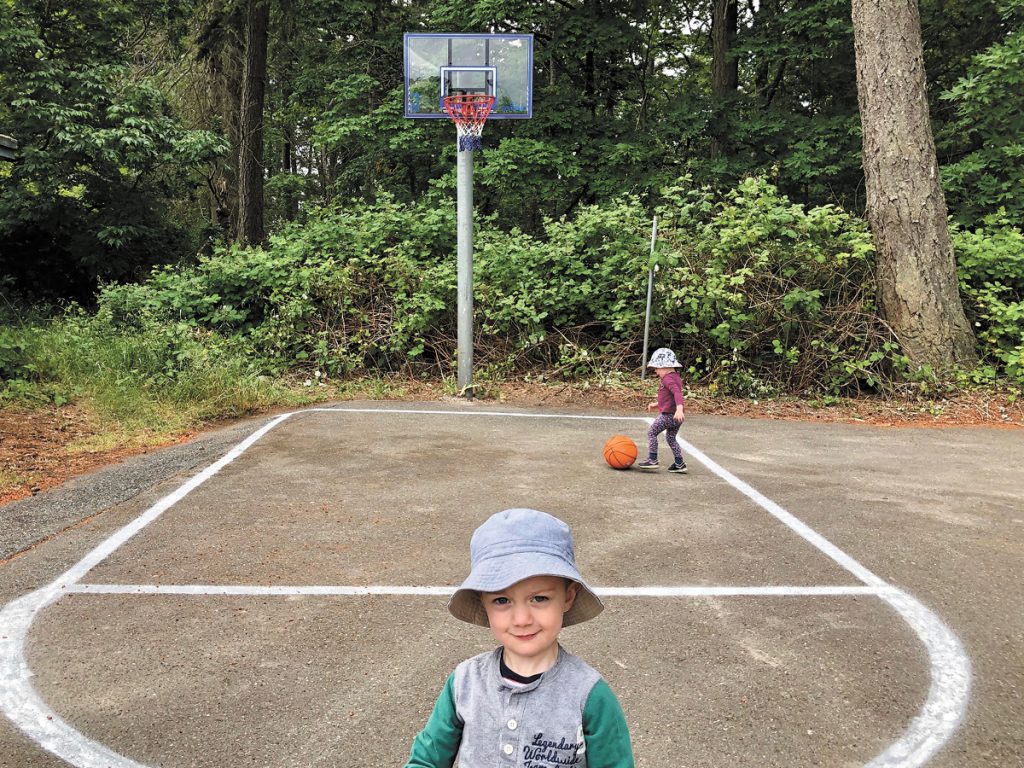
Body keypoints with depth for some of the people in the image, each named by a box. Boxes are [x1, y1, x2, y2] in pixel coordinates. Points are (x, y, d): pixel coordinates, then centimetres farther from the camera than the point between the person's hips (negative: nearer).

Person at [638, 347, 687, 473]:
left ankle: (652, 460, 2)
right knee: (671, 438, 21)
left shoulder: (668, 379, -18)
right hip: (676, 416, 10)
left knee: (651, 433, 3)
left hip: (668, 415, -10)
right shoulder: (676, 377, 14)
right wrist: (657, 404, 29)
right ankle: (679, 464, 22)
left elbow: (677, 393, -34)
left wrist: (679, 408, -46)